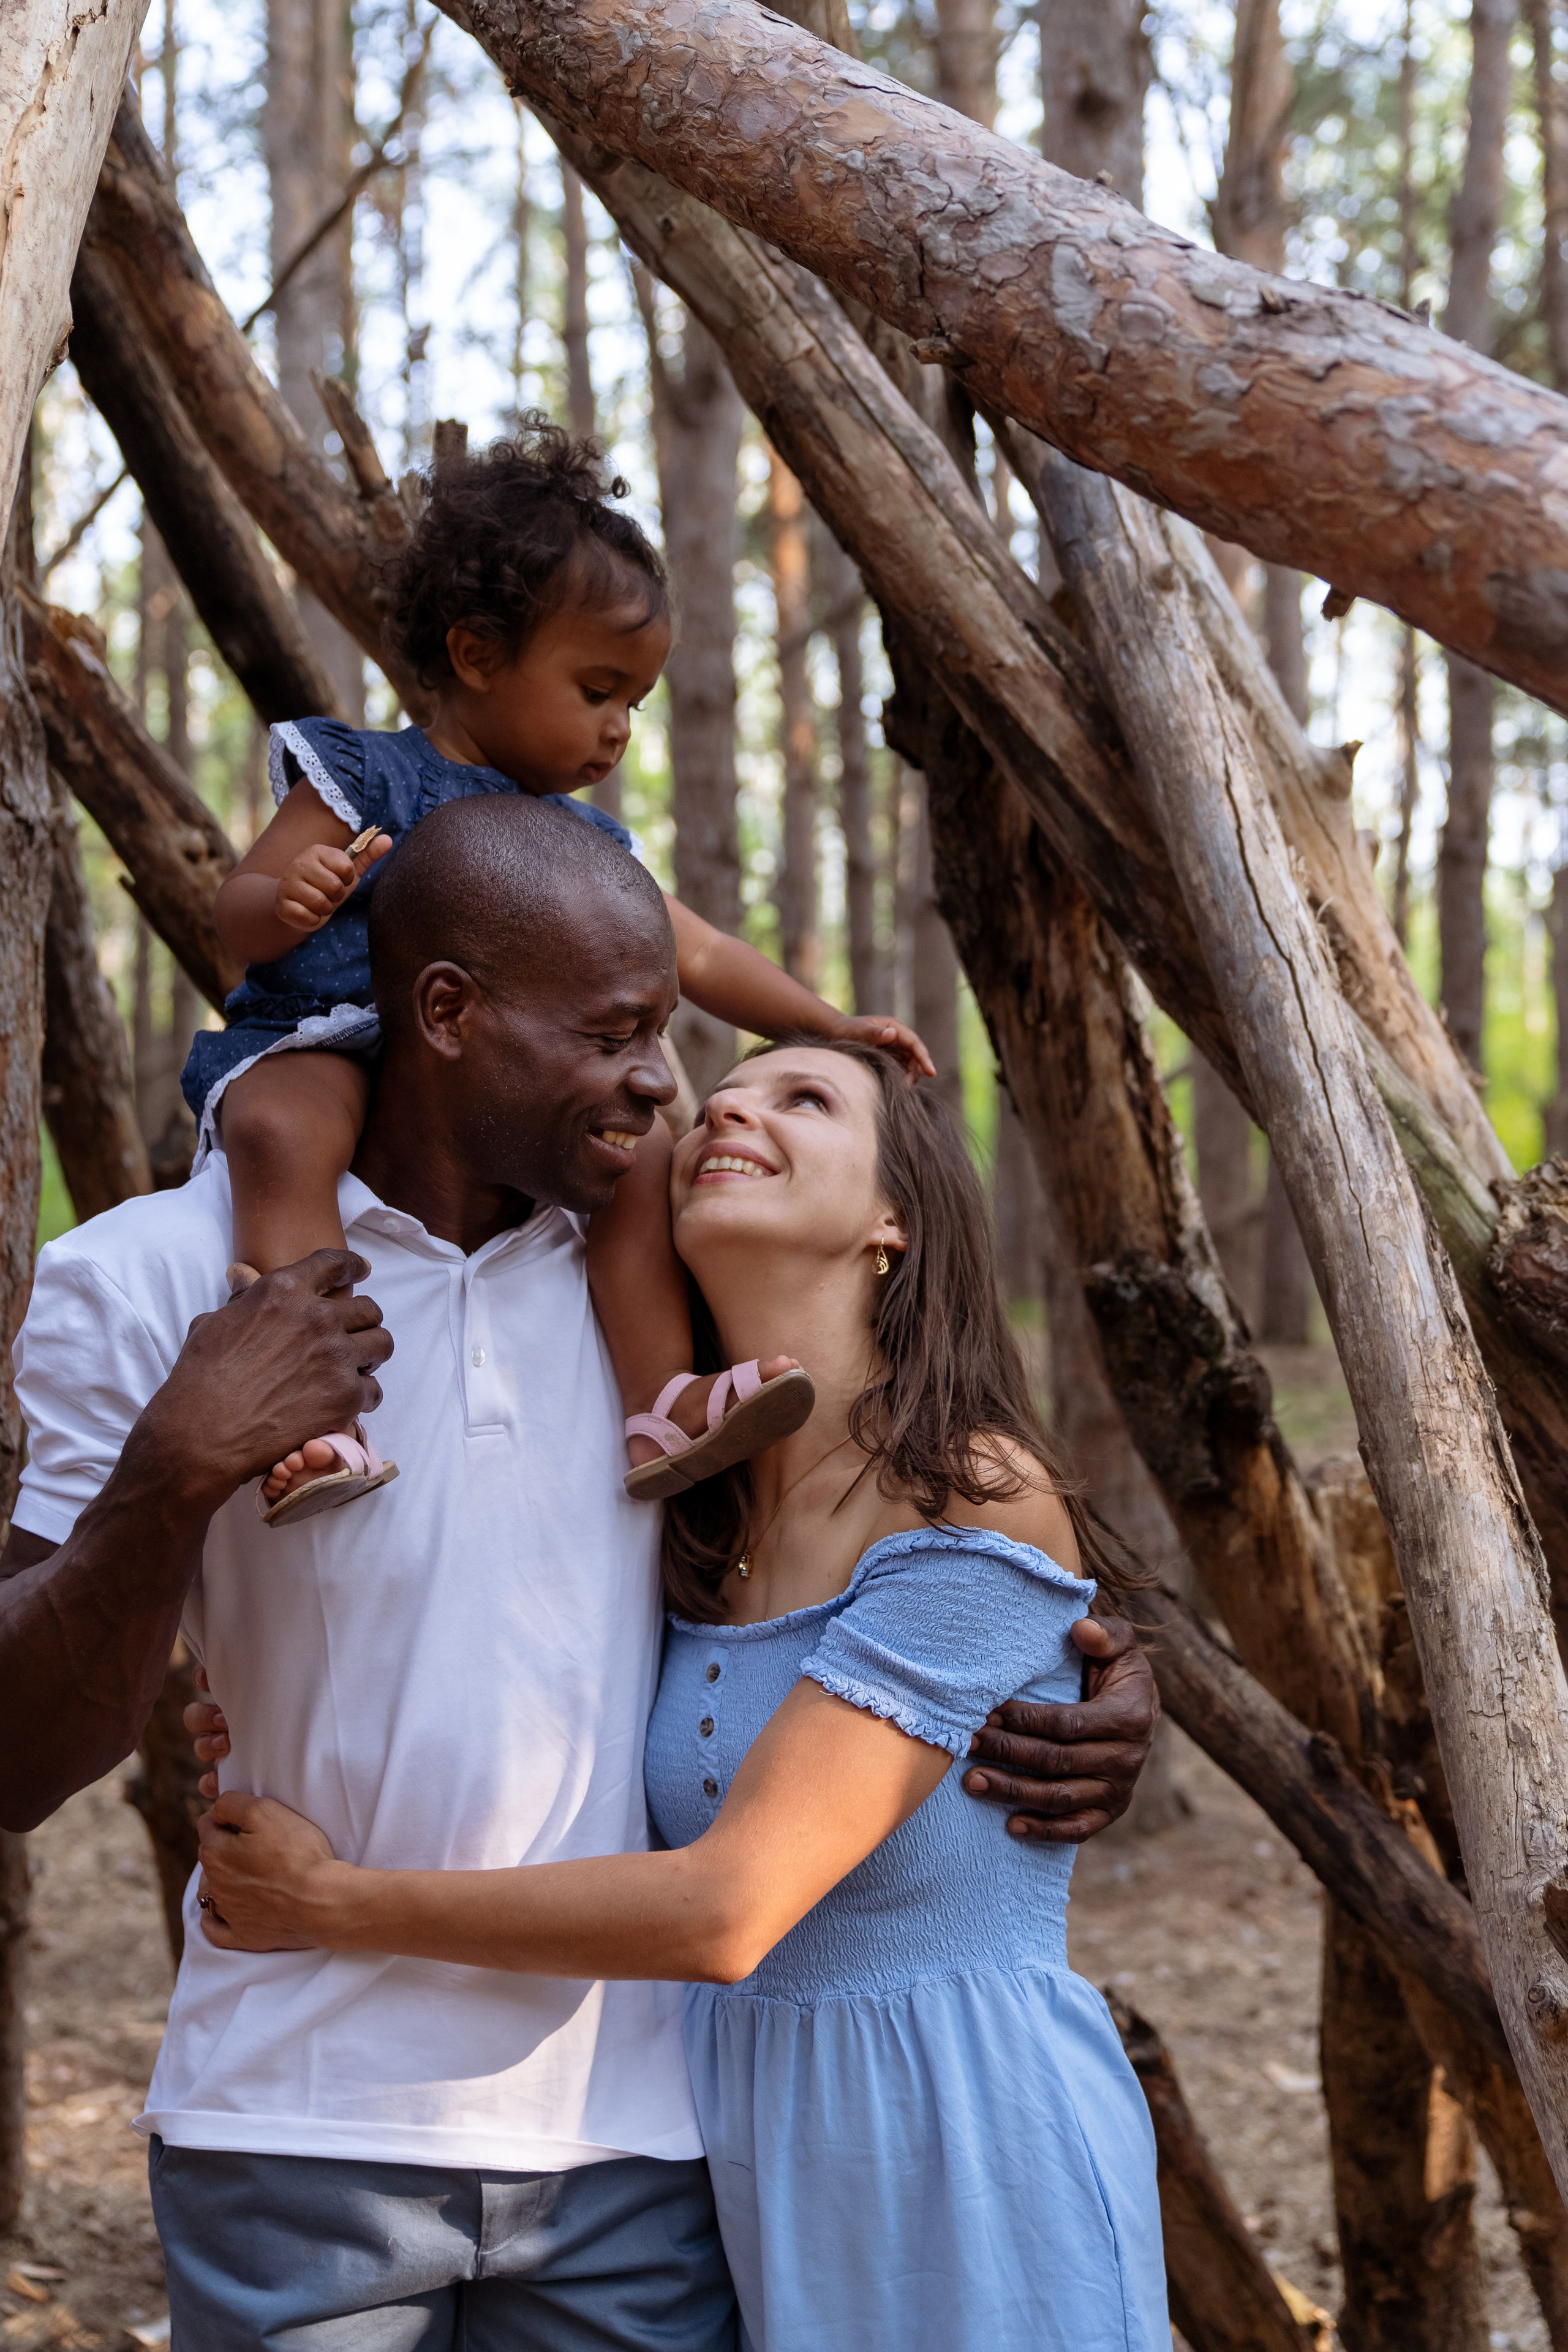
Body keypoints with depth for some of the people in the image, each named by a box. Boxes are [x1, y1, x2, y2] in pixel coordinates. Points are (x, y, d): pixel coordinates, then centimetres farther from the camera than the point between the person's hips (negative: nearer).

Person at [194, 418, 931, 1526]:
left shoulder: (585, 844, 19)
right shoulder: (360, 780, 2)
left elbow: (702, 957, 23)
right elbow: (237, 916, -3)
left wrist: (833, 1027, 13)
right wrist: (288, 903, -27)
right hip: (326, 1043, -6)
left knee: (644, 1152, -14)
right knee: (285, 1136, -38)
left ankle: (660, 1405, -13)